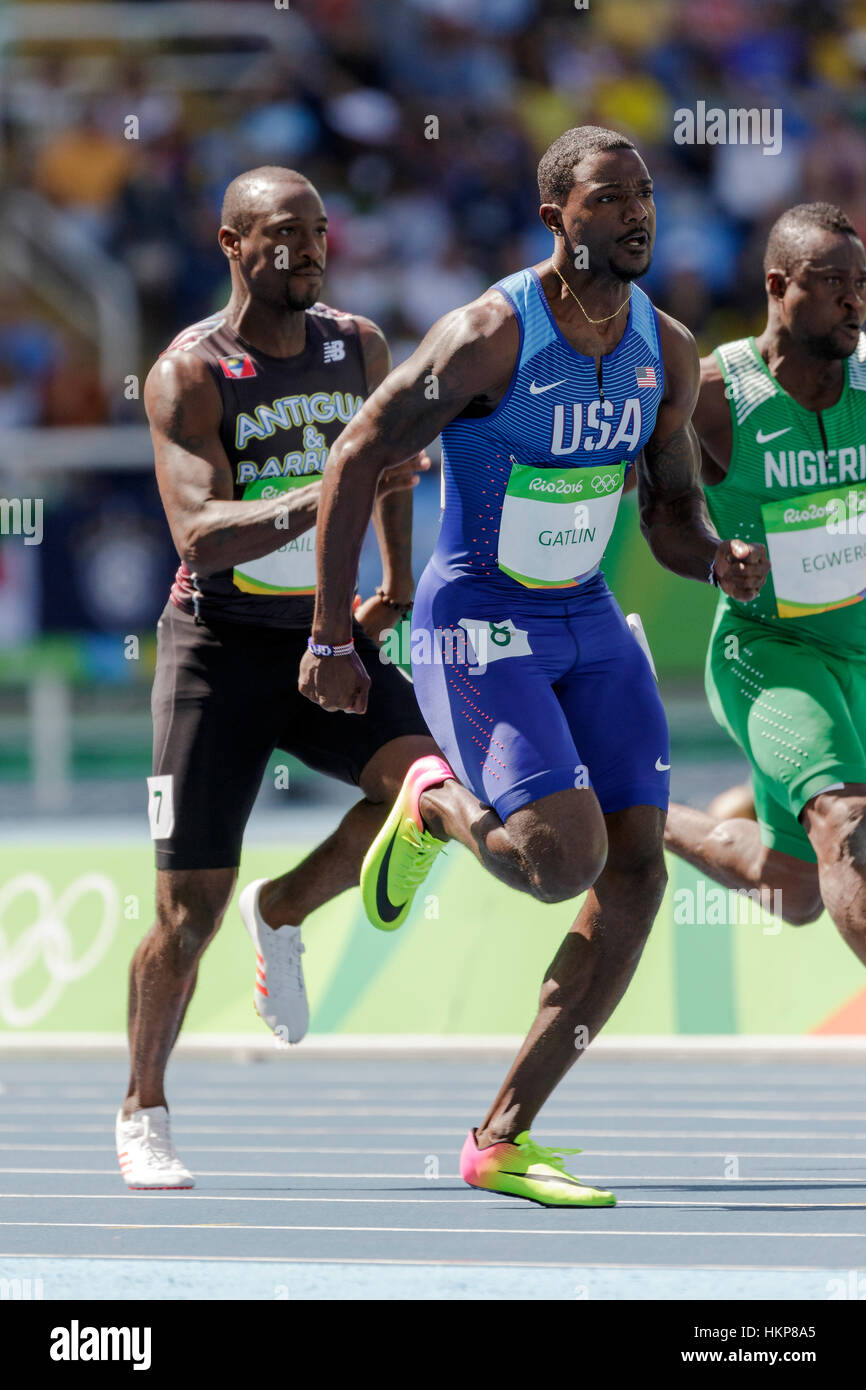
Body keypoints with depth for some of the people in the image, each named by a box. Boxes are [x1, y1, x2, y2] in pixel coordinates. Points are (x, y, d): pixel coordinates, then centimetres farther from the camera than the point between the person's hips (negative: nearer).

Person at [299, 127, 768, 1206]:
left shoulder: (665, 350, 1)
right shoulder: (489, 337, -19)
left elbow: (670, 512, 11)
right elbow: (355, 461, -14)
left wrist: (720, 560, -13)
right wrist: (331, 640, -15)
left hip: (588, 626, 7)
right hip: (476, 630, -7)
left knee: (637, 871, -5)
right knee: (566, 857, -23)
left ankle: (502, 1140, 1)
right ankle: (433, 812, 14)